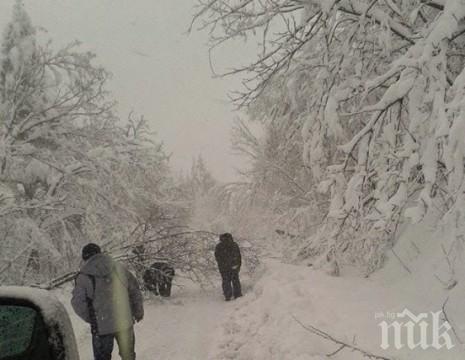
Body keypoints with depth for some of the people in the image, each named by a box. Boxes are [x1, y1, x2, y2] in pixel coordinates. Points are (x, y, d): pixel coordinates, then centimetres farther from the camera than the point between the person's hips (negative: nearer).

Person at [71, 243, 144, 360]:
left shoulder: (84, 277, -10)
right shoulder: (119, 268, -1)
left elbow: (78, 303, -9)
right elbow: (134, 291, 6)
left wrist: (91, 319, 7)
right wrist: (138, 312, 20)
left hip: (102, 326, -2)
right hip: (125, 322, 3)